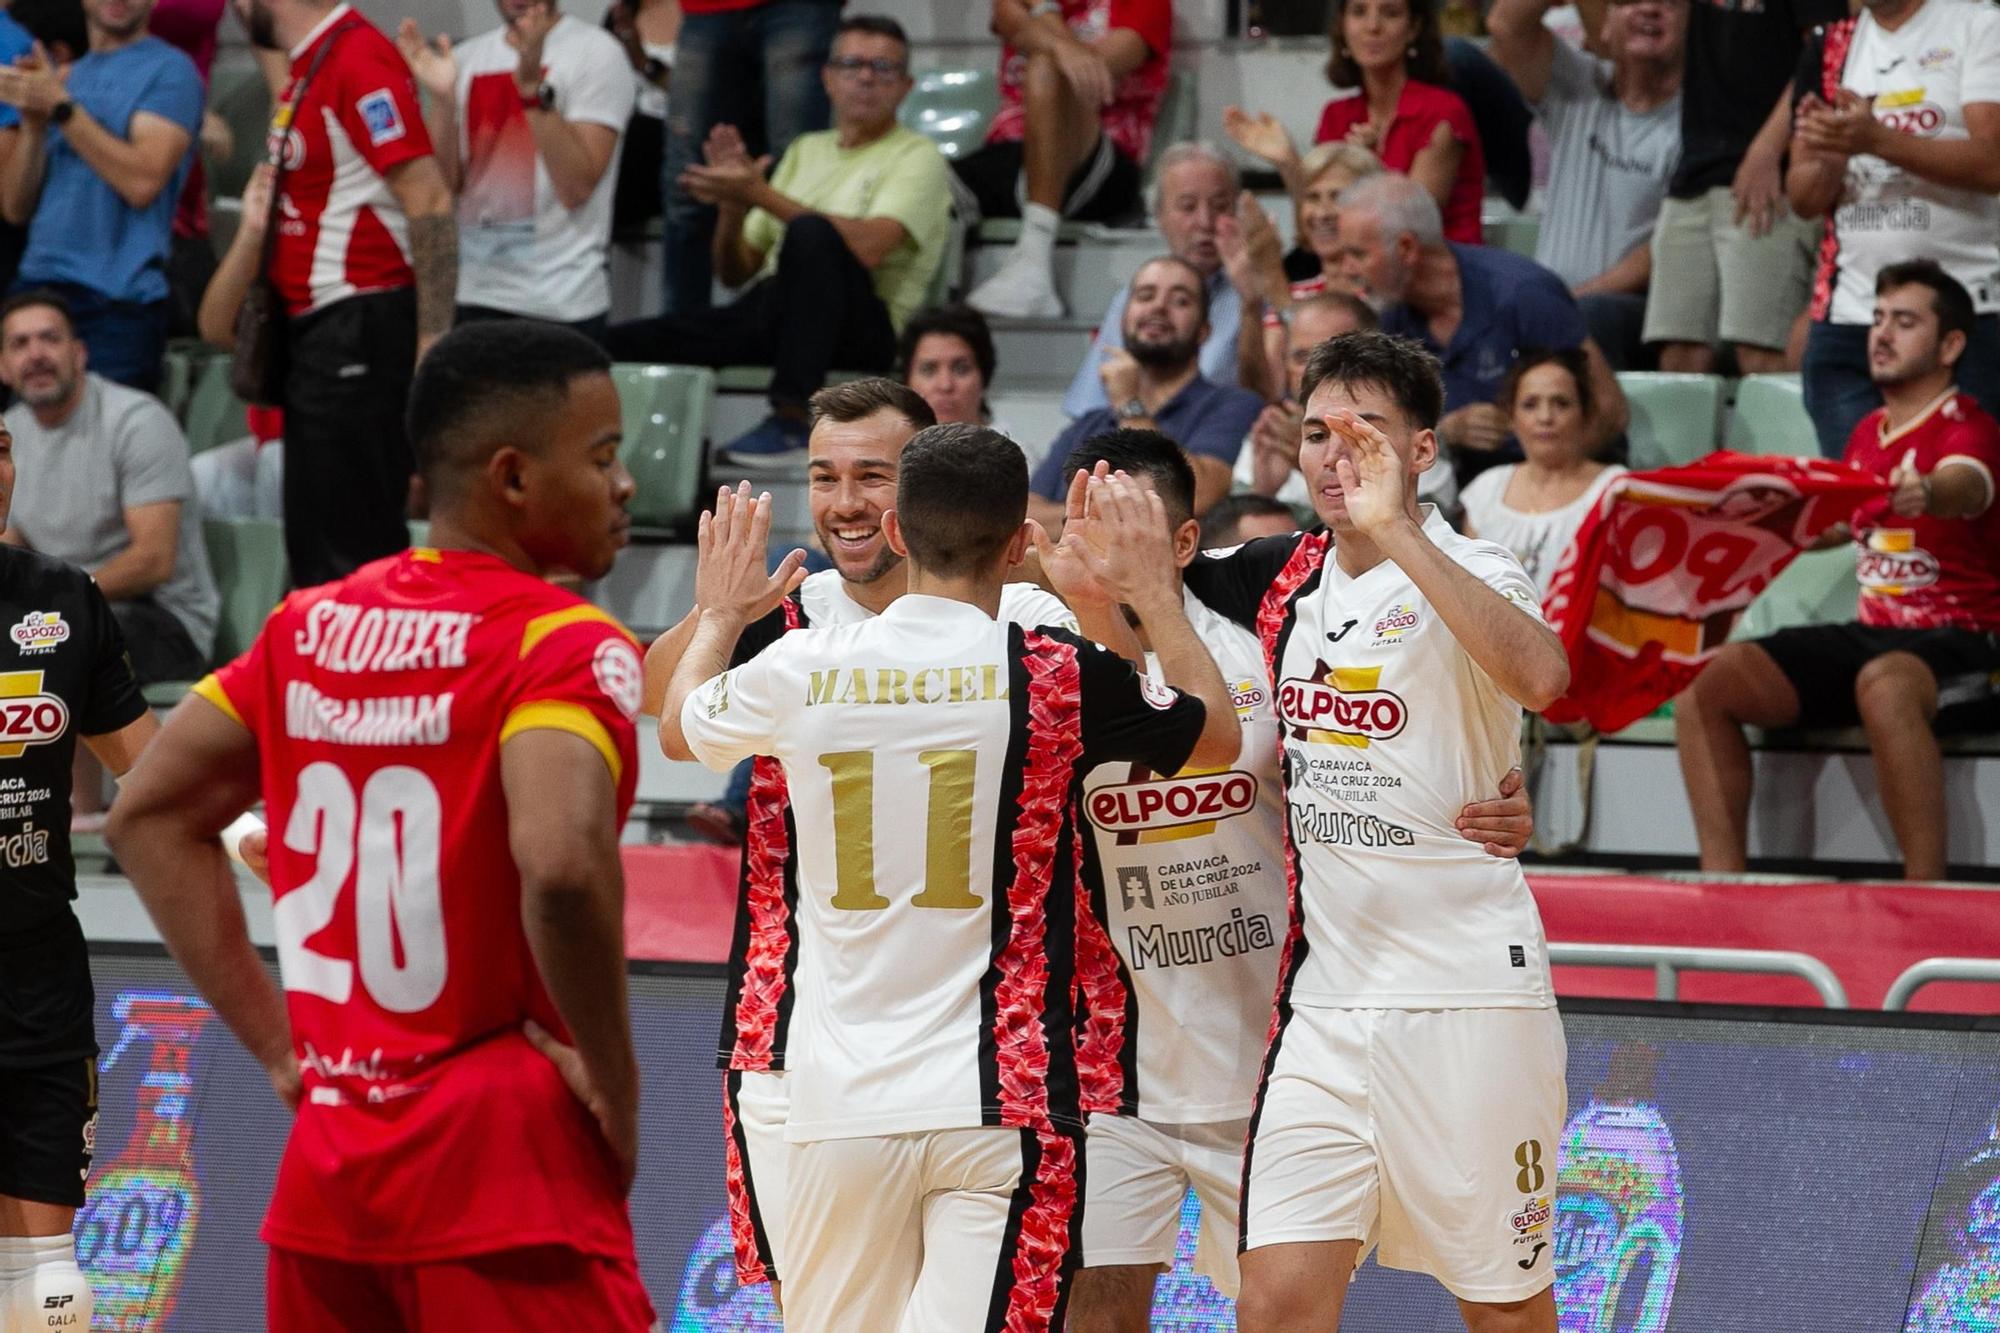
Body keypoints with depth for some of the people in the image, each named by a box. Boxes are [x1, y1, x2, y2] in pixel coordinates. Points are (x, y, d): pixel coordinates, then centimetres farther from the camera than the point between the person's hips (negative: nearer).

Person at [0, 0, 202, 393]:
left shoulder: (169, 71, 0)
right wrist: (33, 122, -2)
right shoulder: (62, 78, 19)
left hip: (118, 301, -6)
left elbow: (142, 183, -14)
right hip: (35, 287, 6)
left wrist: (60, 107, -12)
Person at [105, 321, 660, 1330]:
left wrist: (274, 1039, 14)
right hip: (507, 1173, -7)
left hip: (324, 1168, 7)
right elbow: (563, 866, -28)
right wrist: (616, 1093, -14)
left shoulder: (311, 627, 11)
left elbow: (150, 815, 16)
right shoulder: (566, 646, -11)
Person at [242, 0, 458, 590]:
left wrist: (432, 342, -24)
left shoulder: (359, 60, -16)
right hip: (316, 335, 10)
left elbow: (430, 203, -21)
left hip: (359, 334, -10)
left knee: (348, 553, -9)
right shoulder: (308, 68, 13)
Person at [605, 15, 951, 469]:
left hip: (862, 325, -4)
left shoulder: (917, 156, 3)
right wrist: (732, 206, 0)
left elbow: (868, 246, -18)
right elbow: (735, 272, 21)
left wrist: (763, 196, -17)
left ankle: (792, 420, -37)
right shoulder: (805, 151, 22)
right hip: (769, 314, 4)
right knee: (619, 346, -19)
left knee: (810, 233, -39)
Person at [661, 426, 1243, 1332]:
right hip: (1006, 1096, -3)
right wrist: (1153, 592, 25)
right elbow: (1218, 736, 14)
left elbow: (679, 729, 26)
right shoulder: (1055, 678, -5)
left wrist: (720, 616, 43)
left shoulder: (800, 671, 2)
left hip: (843, 1100, 3)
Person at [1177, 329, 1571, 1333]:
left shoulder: (1464, 575, -8)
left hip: (1465, 995, -5)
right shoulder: (1282, 577, 9)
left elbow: (1539, 676, -31)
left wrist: (1396, 532, -33)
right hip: (1322, 996, 5)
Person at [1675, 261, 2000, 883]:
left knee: (1884, 684, -42)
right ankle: (1722, 879, -14)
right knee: (1707, 680, -11)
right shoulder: (1869, 433, 16)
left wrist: (1928, 493, -54)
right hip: (1873, 634, 8)